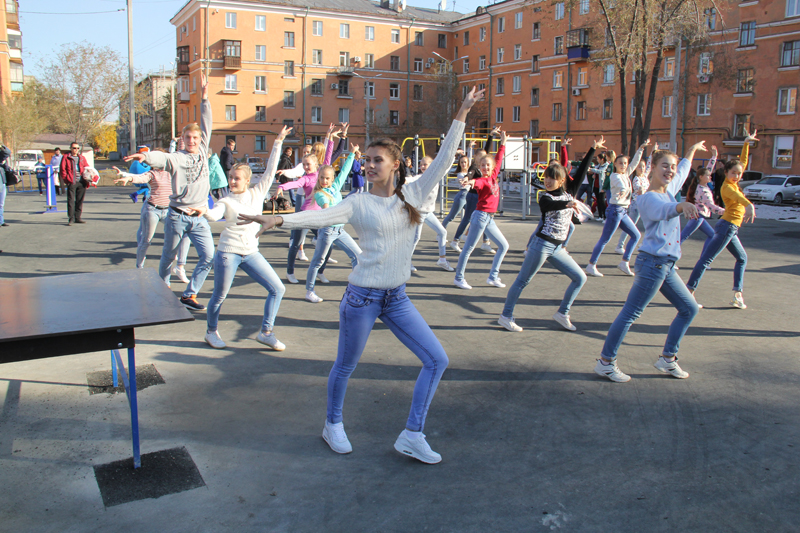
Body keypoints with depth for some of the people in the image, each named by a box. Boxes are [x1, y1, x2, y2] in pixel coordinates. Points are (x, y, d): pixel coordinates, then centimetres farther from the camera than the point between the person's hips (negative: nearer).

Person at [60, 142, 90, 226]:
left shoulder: (82, 158, 17)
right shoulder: (66, 158, 4)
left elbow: (87, 168, 20)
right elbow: (62, 170, 1)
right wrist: (66, 179, -8)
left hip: (81, 182, 4)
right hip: (71, 182, -4)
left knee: (80, 200, 8)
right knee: (71, 200, -6)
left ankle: (77, 217, 17)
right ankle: (71, 218, -4)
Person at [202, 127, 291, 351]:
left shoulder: (258, 192, 4)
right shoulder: (226, 201, -4)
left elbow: (271, 169, 2)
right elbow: (214, 214, -23)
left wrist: (278, 142, -1)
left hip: (251, 253, 3)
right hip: (228, 251, -3)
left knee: (277, 289, -1)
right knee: (219, 296, 7)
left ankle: (265, 332, 10)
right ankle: (211, 332, 31)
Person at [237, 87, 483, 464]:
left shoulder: (411, 195, 3)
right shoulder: (359, 203, -7)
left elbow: (443, 160, 3)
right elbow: (321, 216, -21)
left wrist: (461, 115, 2)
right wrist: (280, 220, -36)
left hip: (397, 298, 5)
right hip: (363, 296, -4)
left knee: (436, 360, 1)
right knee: (345, 366, 11)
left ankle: (412, 436, 11)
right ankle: (333, 425, 37)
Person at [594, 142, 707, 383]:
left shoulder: (669, 190, 13)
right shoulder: (649, 198, -14)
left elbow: (683, 170, 34)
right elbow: (665, 210, -38)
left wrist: (693, 150, 49)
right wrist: (683, 205, -58)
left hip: (666, 266, 10)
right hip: (653, 262, -10)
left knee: (689, 309, 16)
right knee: (631, 313, -7)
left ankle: (667, 359, 23)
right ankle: (605, 362, 0)